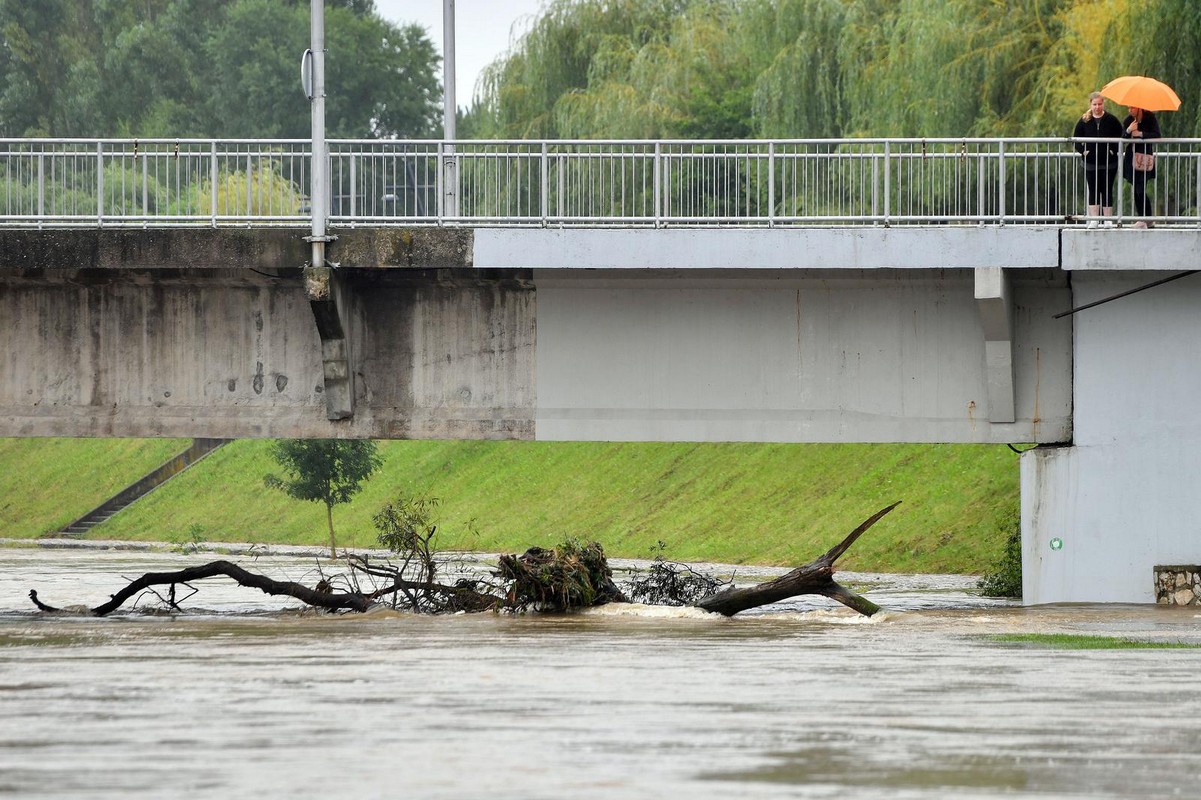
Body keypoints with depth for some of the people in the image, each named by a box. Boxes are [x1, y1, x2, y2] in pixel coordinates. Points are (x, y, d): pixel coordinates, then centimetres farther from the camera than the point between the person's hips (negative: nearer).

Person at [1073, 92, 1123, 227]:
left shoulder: (1111, 120, 0)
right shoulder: (1084, 121, 3)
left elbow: (1121, 137, 4)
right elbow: (1076, 140, 8)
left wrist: (1113, 150, -7)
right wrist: (1083, 151, -5)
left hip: (1109, 163, -1)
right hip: (1091, 163, 1)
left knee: (1107, 191, 3)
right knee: (1093, 191, 0)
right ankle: (1093, 220, 1)